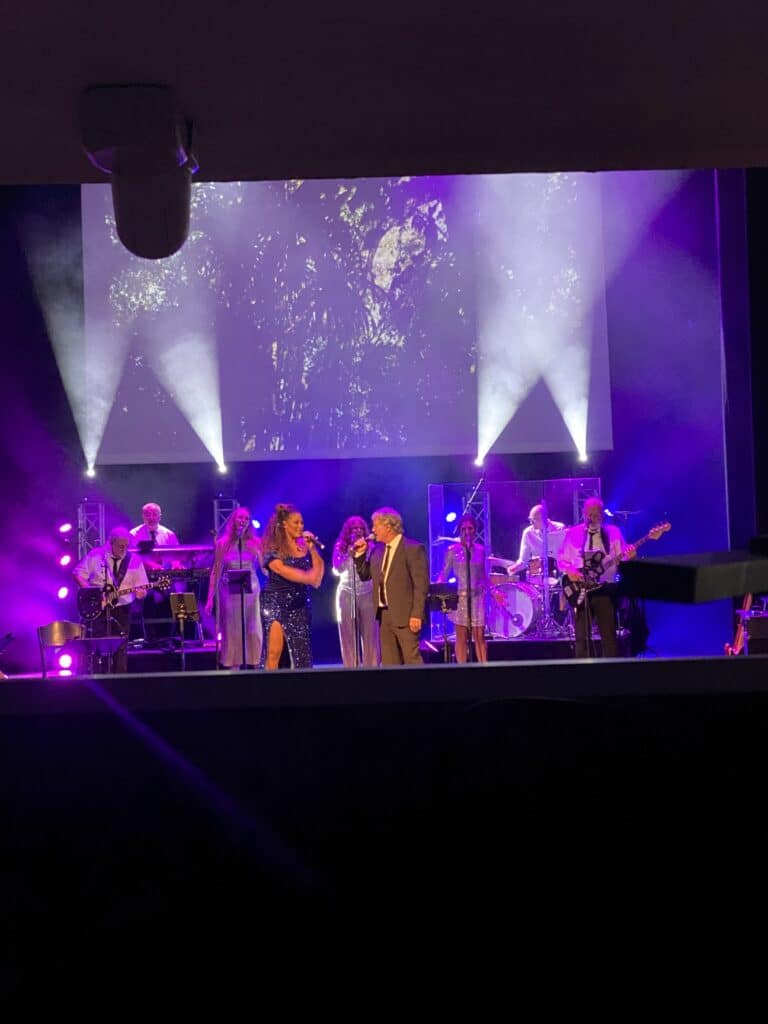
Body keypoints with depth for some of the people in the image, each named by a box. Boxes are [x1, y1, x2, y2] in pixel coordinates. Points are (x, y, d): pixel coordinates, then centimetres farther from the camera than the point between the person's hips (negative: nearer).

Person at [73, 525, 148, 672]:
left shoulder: (134, 561, 2)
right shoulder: (95, 555, -1)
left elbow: (141, 587, 4)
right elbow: (78, 573, 2)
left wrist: (140, 592, -19)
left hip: (121, 610, 2)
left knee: (120, 648, 3)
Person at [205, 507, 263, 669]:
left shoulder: (255, 543, 1)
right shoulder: (223, 543, -1)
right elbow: (216, 572, 1)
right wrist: (210, 598, -3)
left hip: (251, 591, 1)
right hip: (230, 592, -1)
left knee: (254, 632, 0)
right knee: (232, 632, 1)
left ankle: (254, 667, 8)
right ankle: (231, 669, 6)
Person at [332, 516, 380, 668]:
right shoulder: (340, 547, 4)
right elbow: (337, 570, -4)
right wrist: (350, 552, -12)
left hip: (367, 594, -1)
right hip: (347, 594, 1)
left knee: (370, 635, -3)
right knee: (348, 636, 0)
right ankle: (351, 669, 4)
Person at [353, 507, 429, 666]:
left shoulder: (413, 549, -9)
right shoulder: (377, 550, 12)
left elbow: (421, 584, -13)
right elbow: (365, 575, 19)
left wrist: (417, 614, -18)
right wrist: (360, 554, 5)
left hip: (405, 615, -7)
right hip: (384, 614, 7)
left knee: (412, 660, -4)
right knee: (388, 662, 9)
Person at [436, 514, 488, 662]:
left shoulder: (480, 549, 8)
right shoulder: (452, 550, 0)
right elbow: (444, 574, 1)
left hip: (477, 597, 2)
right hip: (459, 597, -2)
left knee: (479, 637, -1)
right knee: (462, 638, 0)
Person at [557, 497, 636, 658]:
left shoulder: (613, 532, 6)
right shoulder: (573, 533, 7)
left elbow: (622, 557, 1)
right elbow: (561, 559, 9)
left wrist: (629, 555, -22)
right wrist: (569, 571, -11)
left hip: (604, 588, 0)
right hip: (580, 590, 0)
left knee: (609, 634, -1)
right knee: (582, 636, 1)